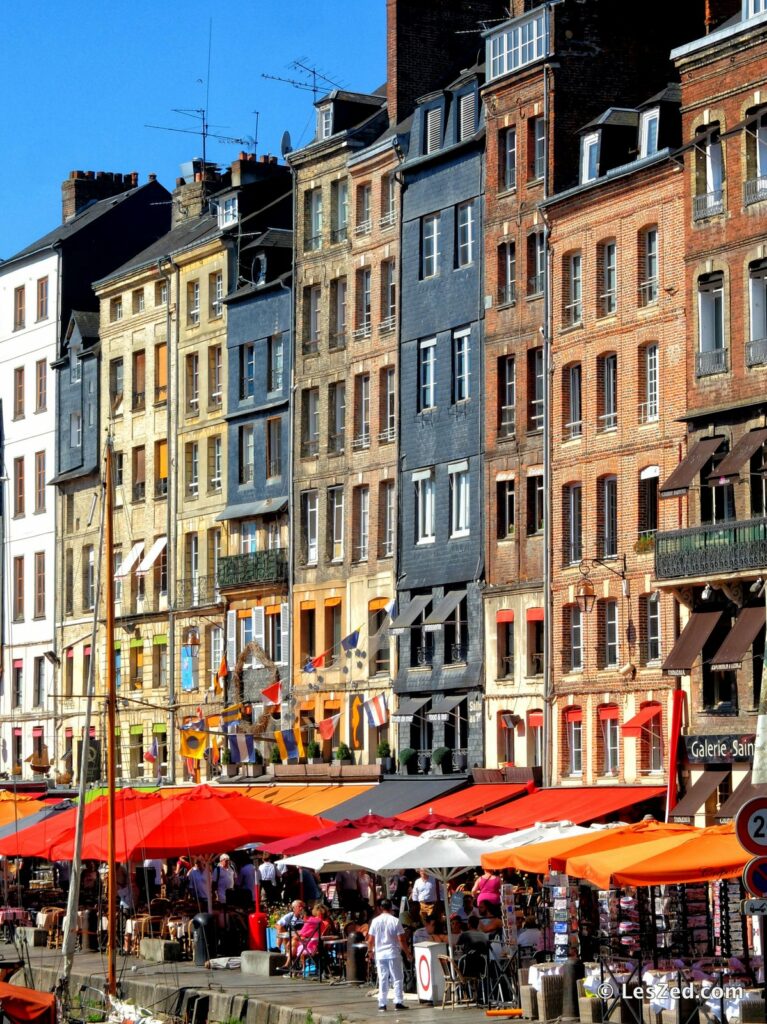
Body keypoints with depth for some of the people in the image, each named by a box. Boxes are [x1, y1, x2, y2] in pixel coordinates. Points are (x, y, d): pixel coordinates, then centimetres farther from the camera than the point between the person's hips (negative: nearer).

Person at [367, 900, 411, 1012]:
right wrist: (407, 952, 2)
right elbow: (401, 940, -8)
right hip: (393, 953, -3)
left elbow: (370, 939, 3)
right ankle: (398, 1002, -2)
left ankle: (382, 1004, 7)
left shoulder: (375, 921, 0)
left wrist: (370, 950, 20)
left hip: (380, 954, 3)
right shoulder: (395, 921, -7)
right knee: (397, 978, 4)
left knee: (382, 979, 8)